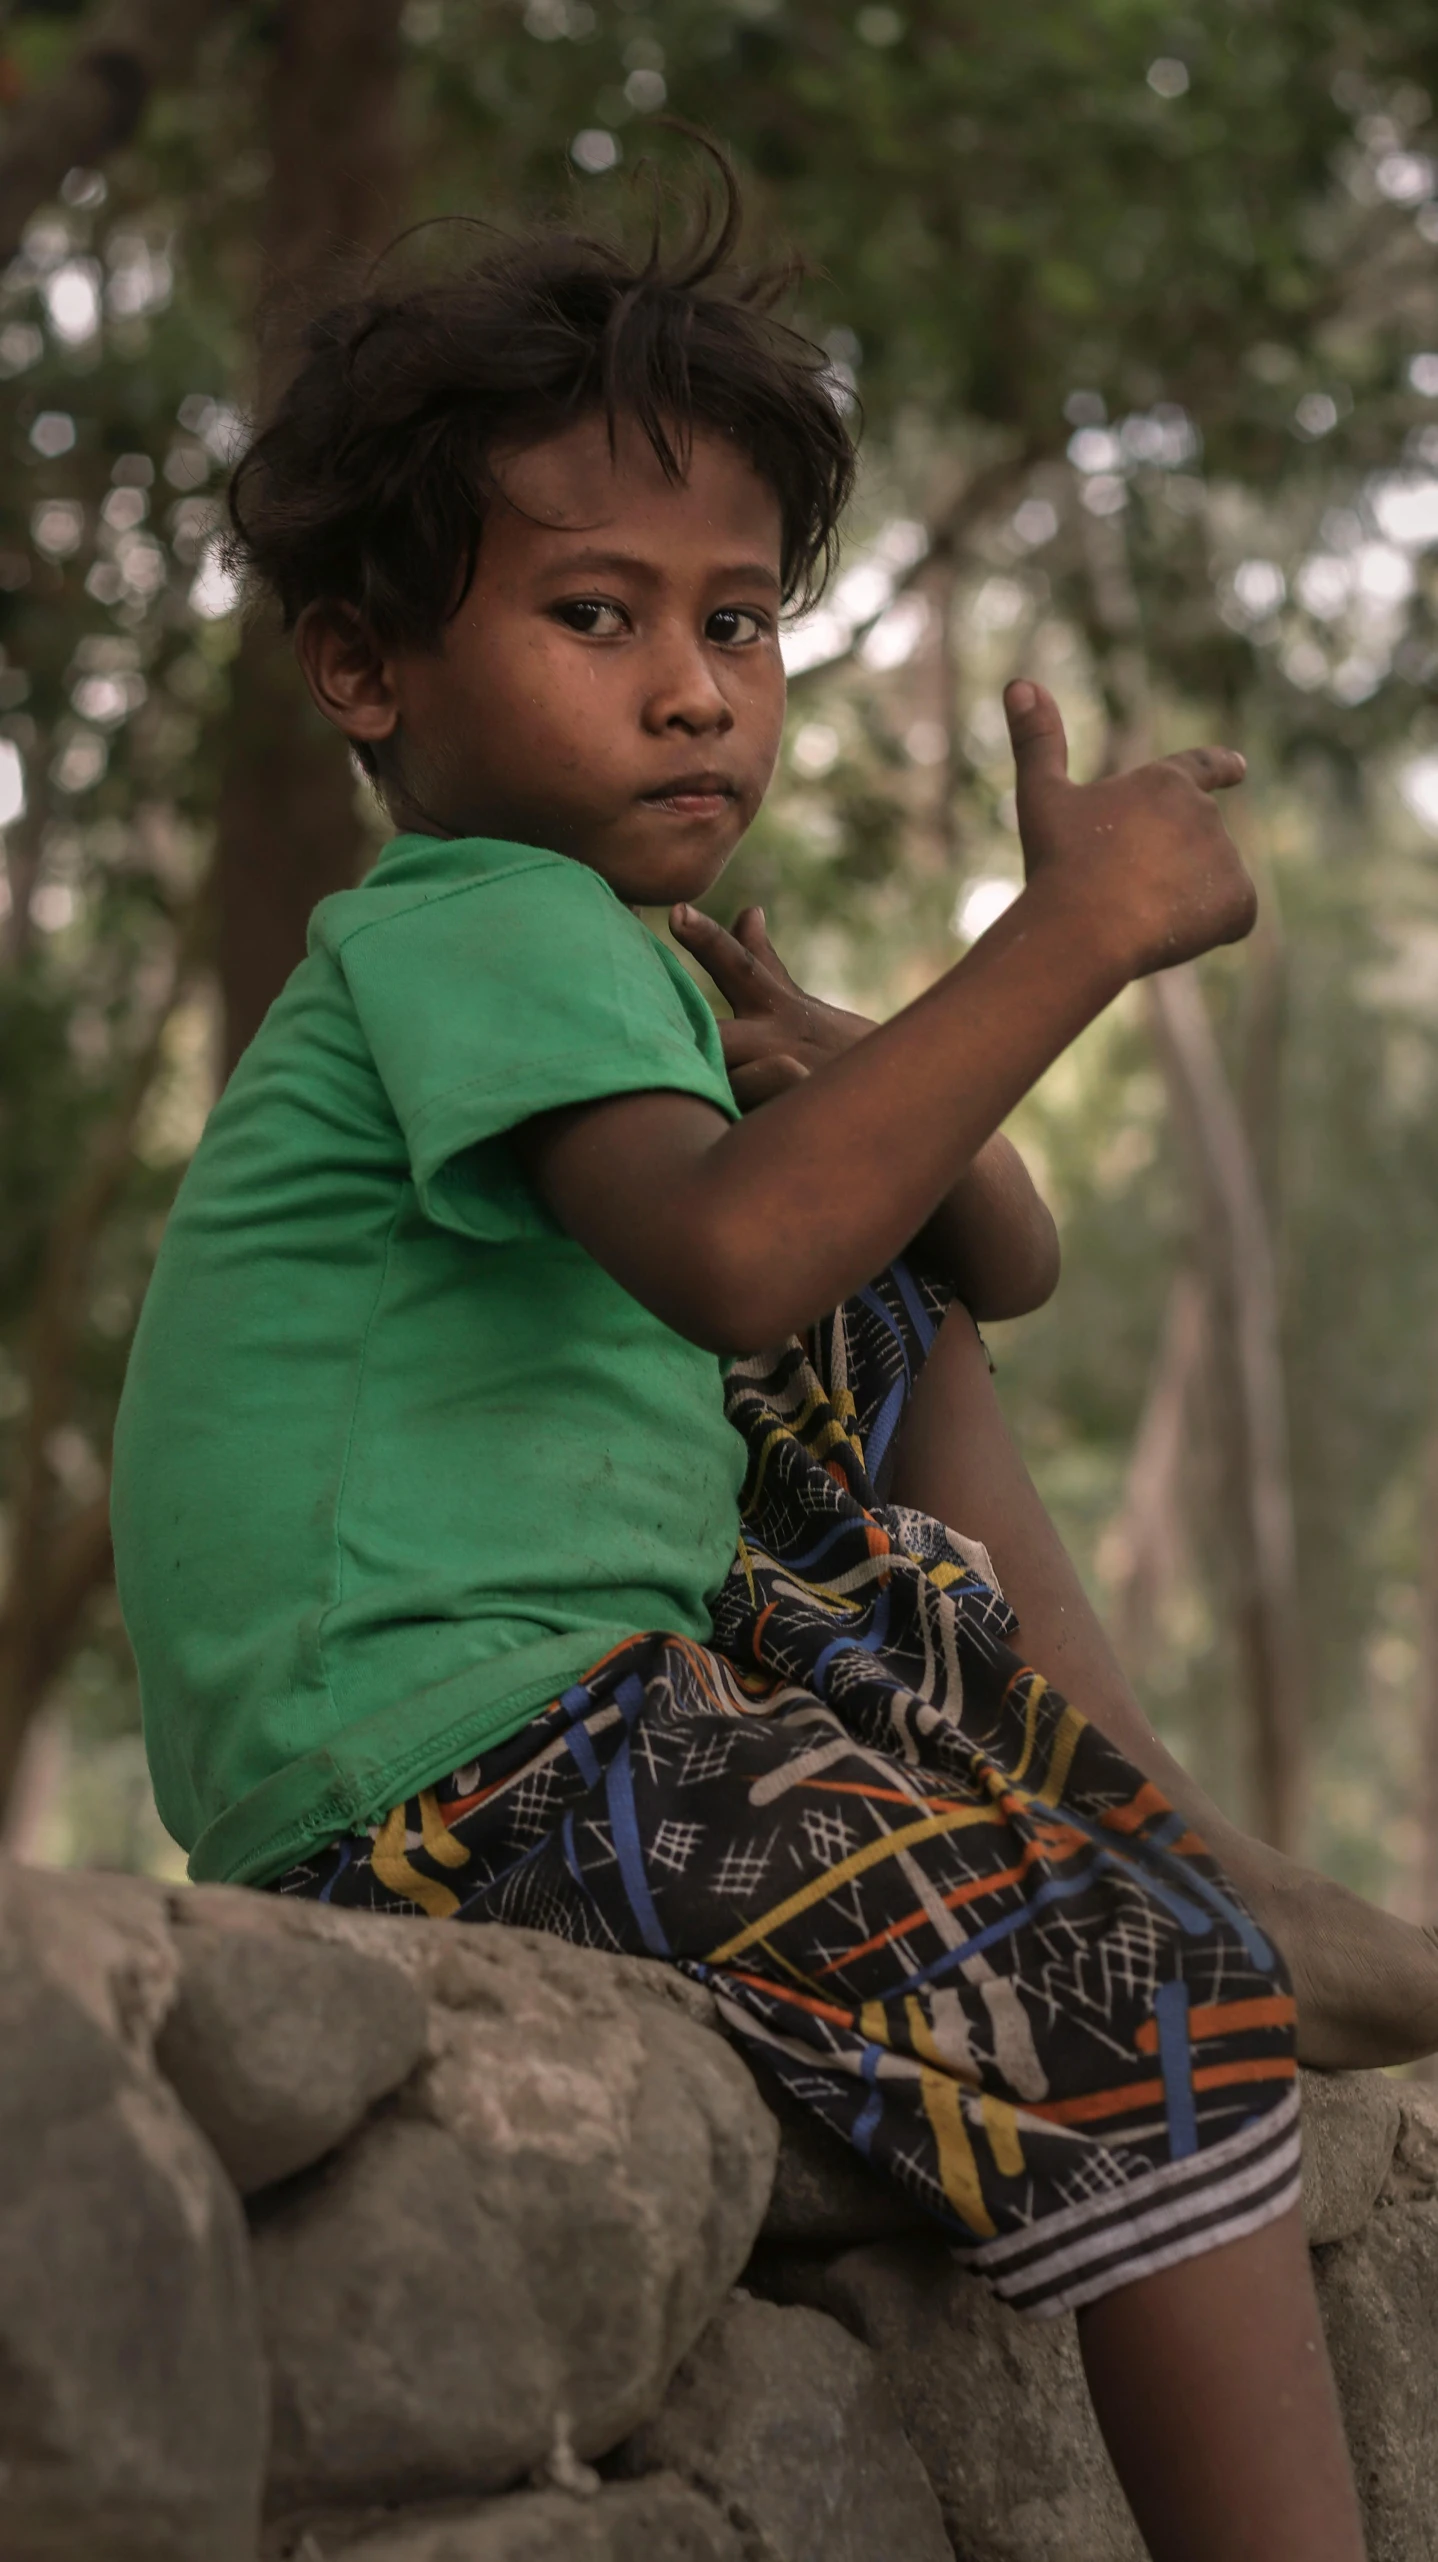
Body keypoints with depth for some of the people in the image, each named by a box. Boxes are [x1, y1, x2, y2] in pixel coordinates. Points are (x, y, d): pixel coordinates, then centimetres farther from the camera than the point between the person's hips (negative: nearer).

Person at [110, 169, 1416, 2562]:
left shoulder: (599, 953, 19)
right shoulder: (480, 924, -12)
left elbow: (997, 1265, 17)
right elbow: (733, 1253, -35)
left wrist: (842, 1079, -4)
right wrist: (1071, 931, -32)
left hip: (548, 1692, 10)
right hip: (446, 1775, -10)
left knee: (903, 1355, 17)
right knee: (1149, 2009, -18)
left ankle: (1191, 1852, 11)